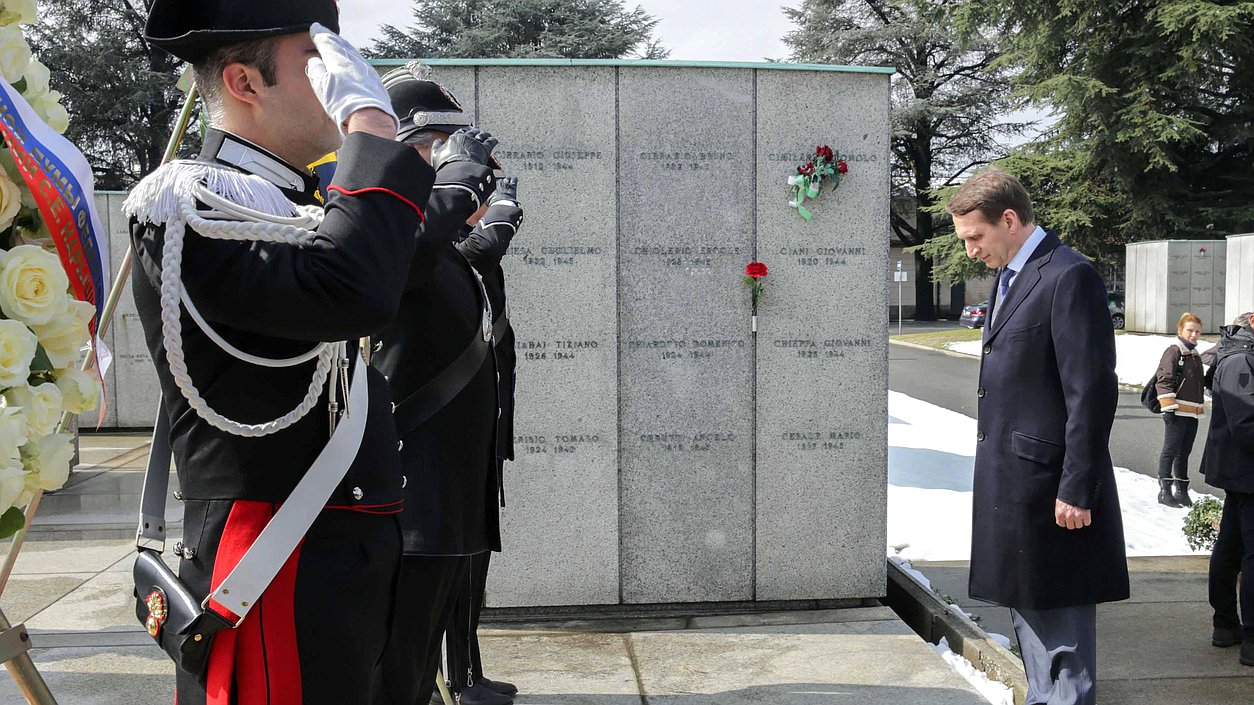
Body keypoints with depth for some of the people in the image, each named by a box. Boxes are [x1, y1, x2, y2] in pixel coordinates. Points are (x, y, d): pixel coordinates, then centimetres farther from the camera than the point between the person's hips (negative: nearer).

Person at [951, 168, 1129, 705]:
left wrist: (1077, 490, -19)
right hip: (1011, 482, 10)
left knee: (1062, 635, 0)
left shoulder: (1069, 276, -15)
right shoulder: (1009, 277, 15)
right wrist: (990, 471, 15)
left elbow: (1092, 392, -19)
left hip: (1050, 486, -10)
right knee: (1028, 612, 20)